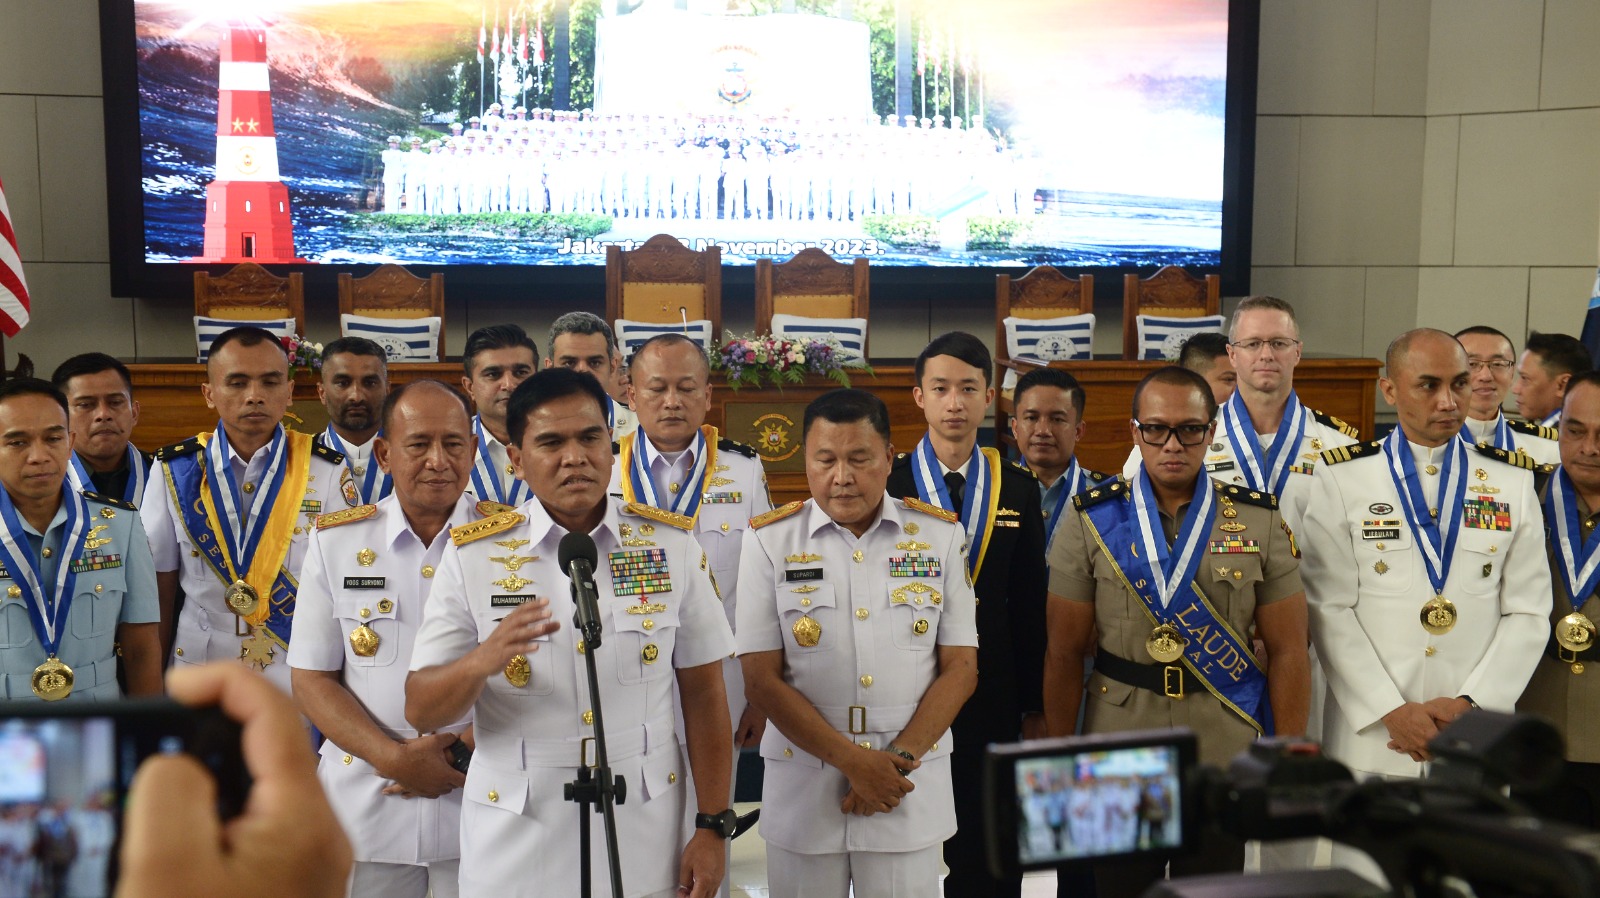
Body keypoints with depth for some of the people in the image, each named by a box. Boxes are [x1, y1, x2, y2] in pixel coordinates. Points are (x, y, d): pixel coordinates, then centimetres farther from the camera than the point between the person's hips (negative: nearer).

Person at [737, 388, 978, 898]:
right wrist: (852, 760, -12)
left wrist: (899, 759, -10)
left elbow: (961, 667, 1)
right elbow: (762, 679, -5)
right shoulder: (769, 541, -2)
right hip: (803, 786, 0)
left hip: (910, 781, 1)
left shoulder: (940, 536, 1)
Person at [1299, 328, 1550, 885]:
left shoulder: (1513, 482, 7)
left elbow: (1528, 613, 4)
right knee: (1367, 877, 4)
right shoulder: (1343, 478, 0)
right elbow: (1329, 609, -5)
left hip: (1478, 737, 2)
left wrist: (1468, 704, -8)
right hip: (1370, 734, -2)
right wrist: (1392, 712, -11)